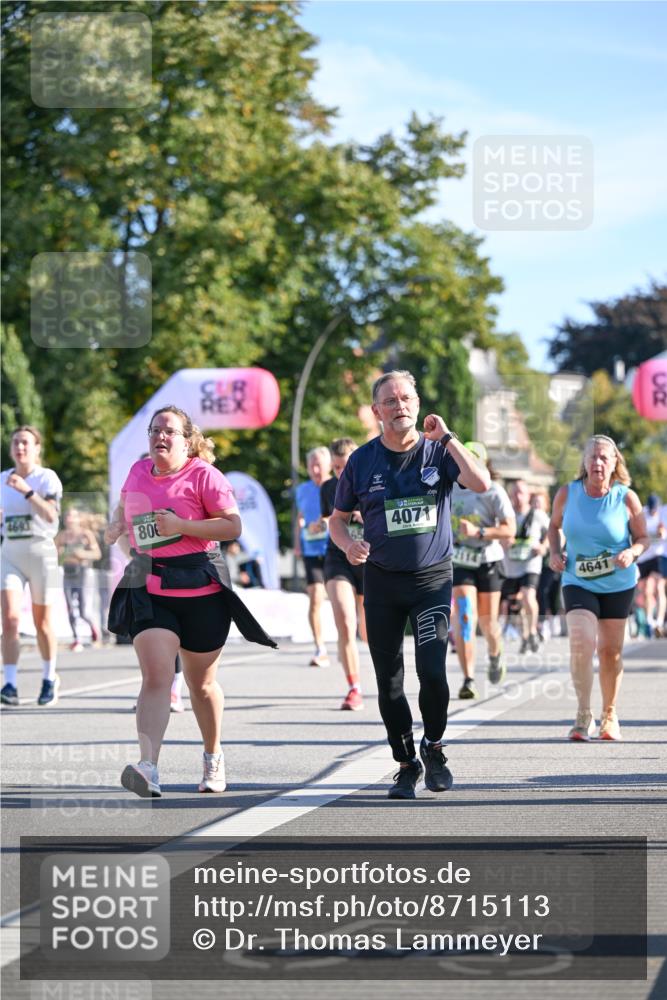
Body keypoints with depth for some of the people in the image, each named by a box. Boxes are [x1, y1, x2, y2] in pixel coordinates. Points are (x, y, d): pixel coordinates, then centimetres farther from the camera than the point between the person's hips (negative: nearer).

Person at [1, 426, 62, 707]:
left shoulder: (46, 478, -5)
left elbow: (50, 515, -20)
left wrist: (26, 490, -27)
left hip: (41, 552, -3)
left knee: (42, 621, 7)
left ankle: (49, 678, 25)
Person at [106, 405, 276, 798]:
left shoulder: (203, 475, -7)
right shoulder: (139, 471, 9)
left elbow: (234, 526, -12)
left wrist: (181, 525, -20)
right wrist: (118, 525, 11)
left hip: (201, 591, -2)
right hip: (148, 590, 3)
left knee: (202, 683, 12)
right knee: (156, 676, -16)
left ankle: (214, 756, 35)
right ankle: (148, 768, -29)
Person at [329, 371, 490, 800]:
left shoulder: (438, 451, -1)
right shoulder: (363, 460, 3)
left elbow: (481, 483, -19)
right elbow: (338, 518, 11)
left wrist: (446, 437, -18)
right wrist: (349, 544, -10)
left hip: (433, 576, -2)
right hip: (382, 580, 2)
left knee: (432, 671, -14)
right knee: (389, 680, 4)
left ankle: (434, 748, 12)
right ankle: (406, 764, 21)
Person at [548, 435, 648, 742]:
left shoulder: (626, 498, -9)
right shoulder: (566, 494, -6)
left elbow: (643, 538, 0)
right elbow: (554, 525, 12)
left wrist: (632, 553, -21)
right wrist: (555, 553, -5)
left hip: (618, 584, 1)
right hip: (577, 582, 0)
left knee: (611, 651, 9)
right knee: (581, 642, -21)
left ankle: (609, 715, 29)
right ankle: (583, 716, -7)